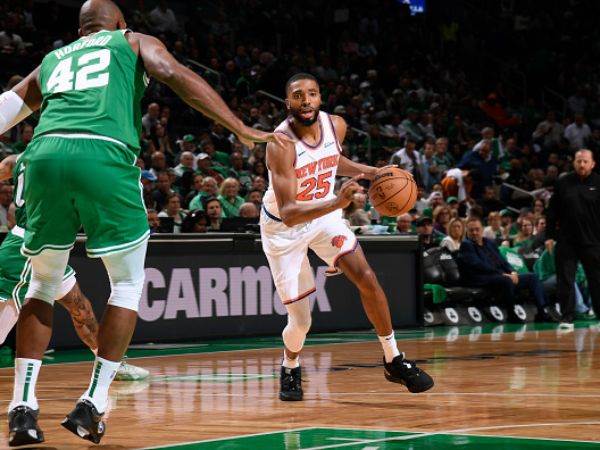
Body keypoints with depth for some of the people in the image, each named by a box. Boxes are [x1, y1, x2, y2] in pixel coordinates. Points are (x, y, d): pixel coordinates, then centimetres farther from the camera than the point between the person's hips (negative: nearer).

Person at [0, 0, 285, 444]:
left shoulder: (50, 61, 34)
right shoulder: (134, 41, 24)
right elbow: (178, 76, 7)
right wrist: (241, 129, 2)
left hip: (45, 154, 4)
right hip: (105, 157, -3)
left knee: (43, 285, 20)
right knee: (128, 284, 13)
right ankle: (93, 405, 5)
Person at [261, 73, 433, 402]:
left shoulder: (336, 125, -13)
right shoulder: (281, 144, -32)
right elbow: (288, 213, -39)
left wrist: (368, 172, -3)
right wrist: (336, 202, -52)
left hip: (324, 214, 5)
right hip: (283, 227, -5)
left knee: (367, 279, -12)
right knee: (300, 322, -3)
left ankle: (394, 361, 3)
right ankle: (290, 368, 30)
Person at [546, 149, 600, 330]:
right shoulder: (563, 183, 4)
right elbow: (552, 211, 8)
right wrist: (549, 236, 4)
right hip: (566, 241, 2)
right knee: (565, 281, 1)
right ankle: (567, 317, 7)